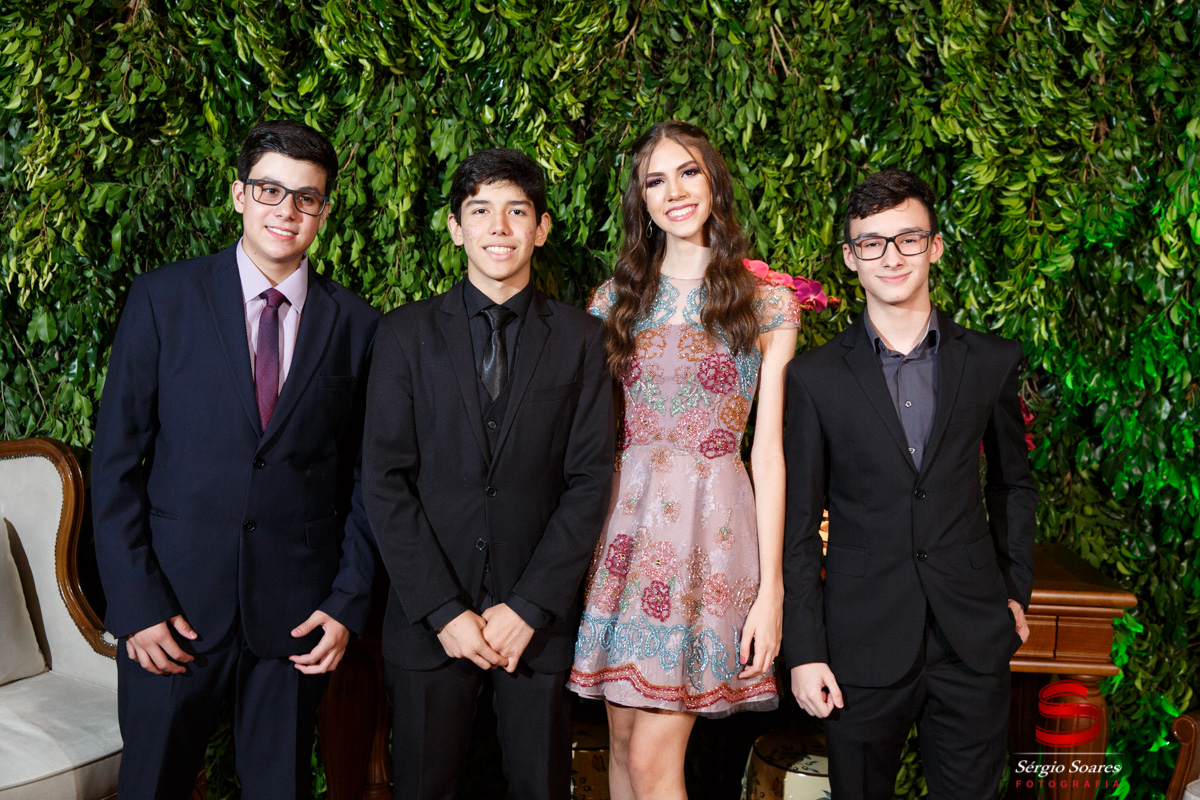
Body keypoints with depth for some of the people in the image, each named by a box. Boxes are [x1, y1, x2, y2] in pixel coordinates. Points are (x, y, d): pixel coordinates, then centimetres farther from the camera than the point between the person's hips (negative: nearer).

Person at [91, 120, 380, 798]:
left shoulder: (355, 323, 2)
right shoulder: (162, 299, -2)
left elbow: (366, 477, 5)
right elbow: (116, 460, -3)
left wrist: (349, 602, -1)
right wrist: (135, 603, -8)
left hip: (298, 614, 1)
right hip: (172, 611, -1)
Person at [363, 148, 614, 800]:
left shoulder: (580, 338, 3)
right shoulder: (406, 334, 3)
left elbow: (590, 479, -2)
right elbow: (385, 481, -2)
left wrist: (528, 607, -9)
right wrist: (443, 610, -9)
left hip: (537, 622, 0)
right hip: (427, 619, 0)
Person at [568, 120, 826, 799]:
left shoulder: (767, 301, 1)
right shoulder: (618, 297, 10)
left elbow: (768, 450, -2)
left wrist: (771, 589, -5)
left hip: (711, 520, -3)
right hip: (628, 514, 4)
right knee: (623, 743, 11)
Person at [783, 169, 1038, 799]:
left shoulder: (992, 362, 3)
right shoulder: (814, 377, -3)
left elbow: (1012, 483, 16)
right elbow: (799, 524, -1)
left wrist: (1016, 589, 11)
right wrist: (804, 650, -4)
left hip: (974, 642, 2)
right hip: (862, 646, -1)